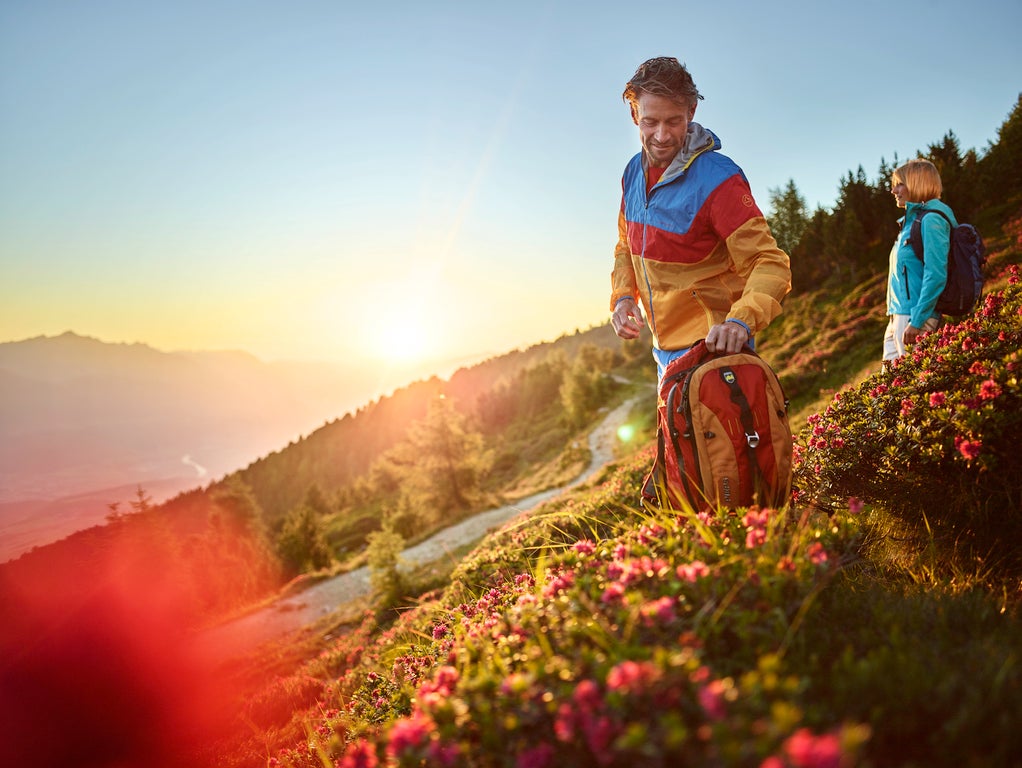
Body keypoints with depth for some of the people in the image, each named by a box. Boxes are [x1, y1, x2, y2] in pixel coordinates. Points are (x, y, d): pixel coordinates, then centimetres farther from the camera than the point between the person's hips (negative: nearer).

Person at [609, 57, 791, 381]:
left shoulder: (717, 180, -20)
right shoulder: (634, 172, 2)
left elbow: (770, 263, -23)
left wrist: (741, 320, -41)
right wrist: (623, 297, -3)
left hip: (712, 347, -7)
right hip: (665, 348, 8)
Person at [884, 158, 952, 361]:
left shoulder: (931, 220, -10)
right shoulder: (911, 221, 20)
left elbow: (936, 275, -18)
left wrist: (916, 321, -22)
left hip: (915, 316, -10)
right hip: (897, 317, 10)